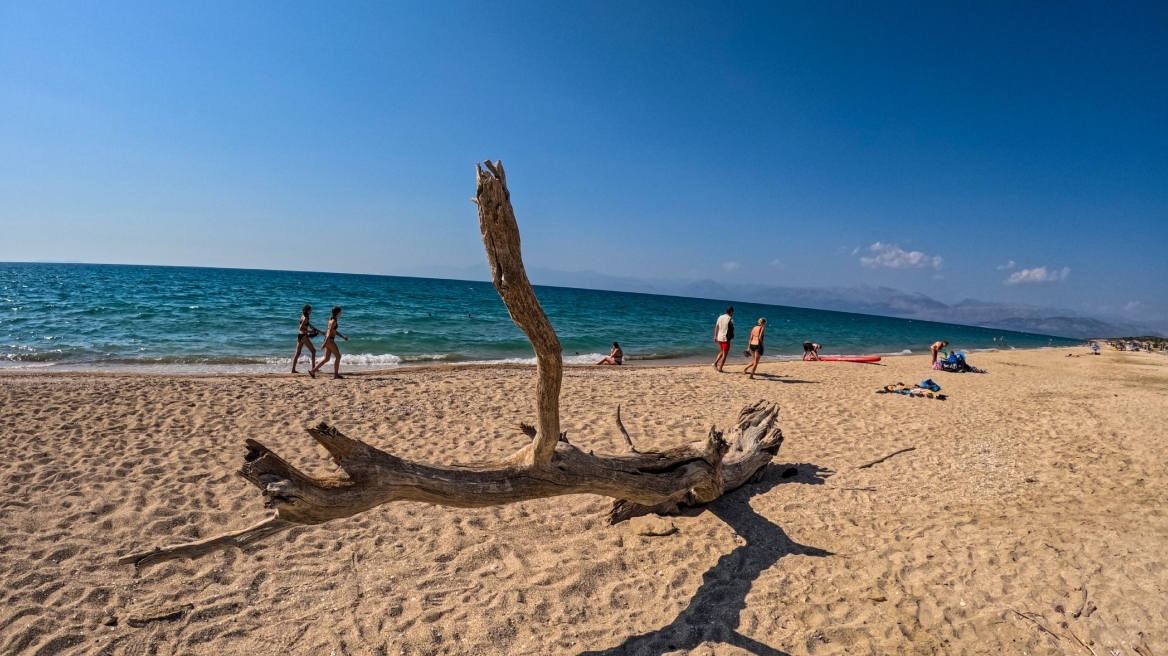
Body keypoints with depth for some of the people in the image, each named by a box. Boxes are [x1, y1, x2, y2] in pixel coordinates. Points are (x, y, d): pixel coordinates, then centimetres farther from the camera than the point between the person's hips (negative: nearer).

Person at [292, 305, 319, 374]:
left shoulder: (304, 317, 16)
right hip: (303, 336, -9)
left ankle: (293, 369, 6)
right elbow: (301, 328, -19)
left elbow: (310, 325, 23)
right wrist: (309, 331, -14)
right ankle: (313, 367, 1)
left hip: (300, 336, 9)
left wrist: (319, 331, 24)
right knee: (313, 351, 0)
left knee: (297, 353, 7)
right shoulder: (305, 318, -13)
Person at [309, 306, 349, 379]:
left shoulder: (332, 319, 14)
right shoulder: (333, 321, -15)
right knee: (338, 356, 0)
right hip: (330, 340, -9)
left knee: (326, 358, 11)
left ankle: (313, 370, 9)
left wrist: (343, 337, 21)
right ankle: (336, 374, 5)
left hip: (328, 340, 9)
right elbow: (330, 333, -20)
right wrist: (324, 344, -23)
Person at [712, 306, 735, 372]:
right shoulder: (730, 319, -13)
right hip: (726, 338, -6)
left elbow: (716, 327, 9)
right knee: (725, 354, 5)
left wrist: (715, 336, 16)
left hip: (719, 338, 6)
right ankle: (720, 369, 6)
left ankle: (715, 363, 10)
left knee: (722, 352, 24)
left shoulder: (720, 317, 5)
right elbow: (732, 329, -10)